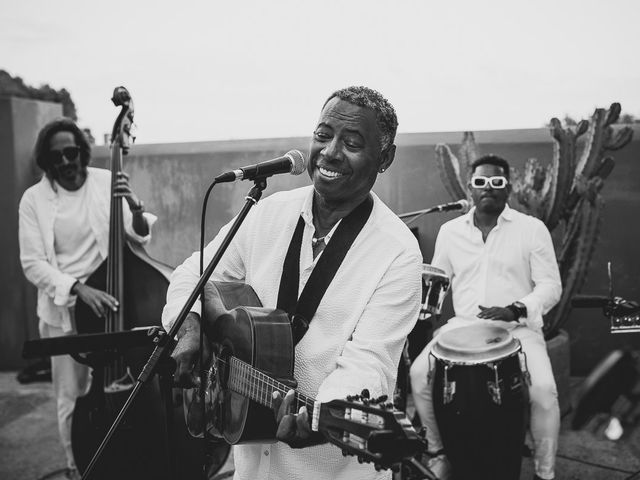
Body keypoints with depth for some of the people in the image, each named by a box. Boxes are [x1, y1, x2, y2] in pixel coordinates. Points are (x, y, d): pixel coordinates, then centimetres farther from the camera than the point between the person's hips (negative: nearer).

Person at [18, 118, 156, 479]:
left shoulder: (107, 182, -2)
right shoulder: (34, 199, -3)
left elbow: (140, 237, -4)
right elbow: (33, 264, -7)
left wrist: (136, 207, -25)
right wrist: (78, 288, -22)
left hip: (111, 301, 0)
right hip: (64, 310, 0)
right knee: (72, 397, 6)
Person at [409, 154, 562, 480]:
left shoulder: (532, 228, -1)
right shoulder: (450, 231, 9)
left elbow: (550, 286, -3)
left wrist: (515, 310, -19)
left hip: (518, 329, -2)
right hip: (463, 327, 3)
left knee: (543, 389, -27)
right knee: (419, 374, -19)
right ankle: (437, 452, 6)